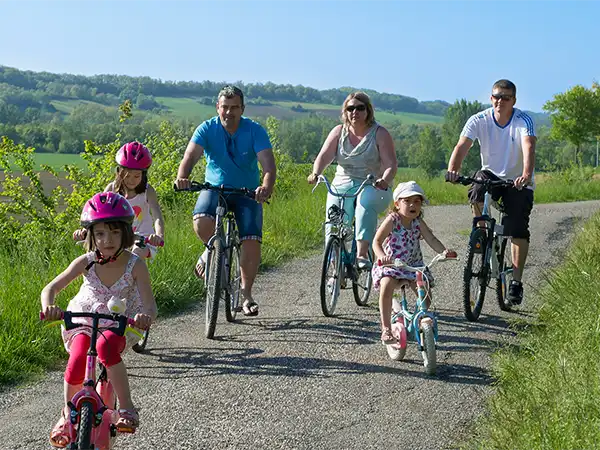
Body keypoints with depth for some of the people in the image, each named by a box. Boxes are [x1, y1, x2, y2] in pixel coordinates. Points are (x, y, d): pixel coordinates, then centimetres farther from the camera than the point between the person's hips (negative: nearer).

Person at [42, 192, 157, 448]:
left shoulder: (135, 265, -17)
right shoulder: (86, 262, -12)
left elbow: (149, 304, -24)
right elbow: (51, 288, -10)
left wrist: (146, 316, -49)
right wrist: (48, 307, -34)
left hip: (120, 326, -1)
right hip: (84, 322, 2)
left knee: (106, 346, -37)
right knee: (77, 358, -29)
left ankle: (127, 408, -24)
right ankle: (67, 415, -5)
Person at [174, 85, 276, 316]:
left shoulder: (255, 131, -13)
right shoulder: (207, 129, -10)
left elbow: (268, 163, -25)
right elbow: (190, 156, -24)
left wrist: (266, 187, -47)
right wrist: (182, 177, -47)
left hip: (247, 193, 0)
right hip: (214, 188, 0)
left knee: (251, 242, -17)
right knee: (202, 221, -31)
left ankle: (246, 294, 2)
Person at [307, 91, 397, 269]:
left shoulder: (380, 134, -1)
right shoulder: (339, 132, 8)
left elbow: (391, 164, -11)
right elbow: (324, 156, -4)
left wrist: (384, 180, -33)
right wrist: (315, 173, -26)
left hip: (373, 188, -3)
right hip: (342, 186, 3)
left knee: (365, 204, -36)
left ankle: (362, 254, -44)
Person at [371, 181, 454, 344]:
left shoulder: (418, 222, 0)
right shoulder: (392, 220, -12)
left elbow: (431, 239, -9)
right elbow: (377, 241, -20)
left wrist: (444, 251, -29)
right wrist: (382, 256, -41)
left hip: (414, 265, 4)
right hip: (390, 264, -4)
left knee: (425, 295, -13)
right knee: (386, 285, -33)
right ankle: (386, 328, -25)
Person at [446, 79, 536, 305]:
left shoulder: (523, 121, -19)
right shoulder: (479, 120, -13)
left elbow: (528, 148, -35)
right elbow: (462, 146, -26)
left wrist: (526, 175, -55)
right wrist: (452, 170, -46)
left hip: (518, 182, -2)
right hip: (492, 174, 2)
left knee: (518, 230, -14)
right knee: (477, 191, -32)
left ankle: (516, 281, -5)